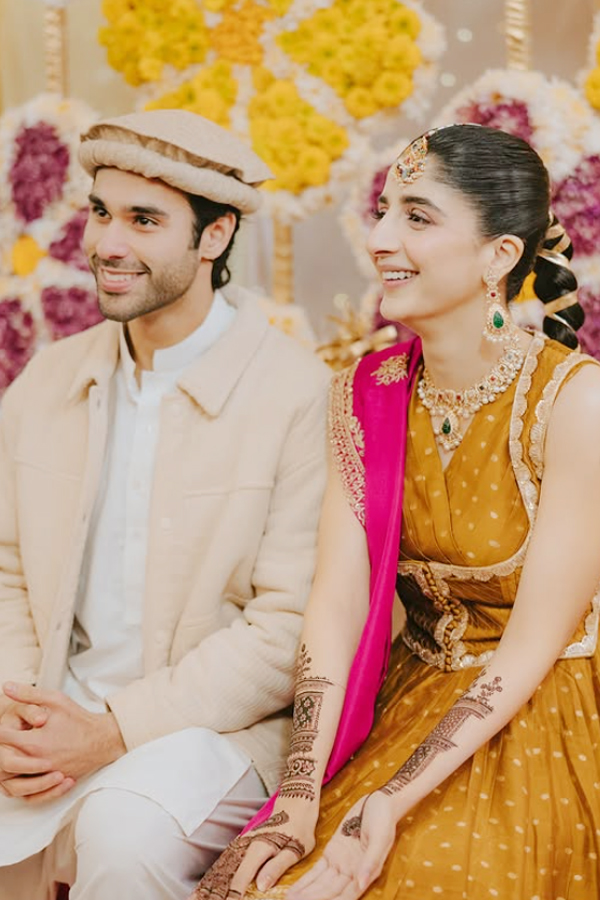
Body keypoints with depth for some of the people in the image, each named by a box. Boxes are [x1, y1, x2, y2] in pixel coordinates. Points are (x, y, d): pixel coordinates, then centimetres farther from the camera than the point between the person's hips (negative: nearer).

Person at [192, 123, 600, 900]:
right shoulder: (364, 393, 0)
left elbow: (531, 646, -16)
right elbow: (337, 599, -7)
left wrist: (392, 805, -21)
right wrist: (300, 796, -18)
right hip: (409, 709, 4)